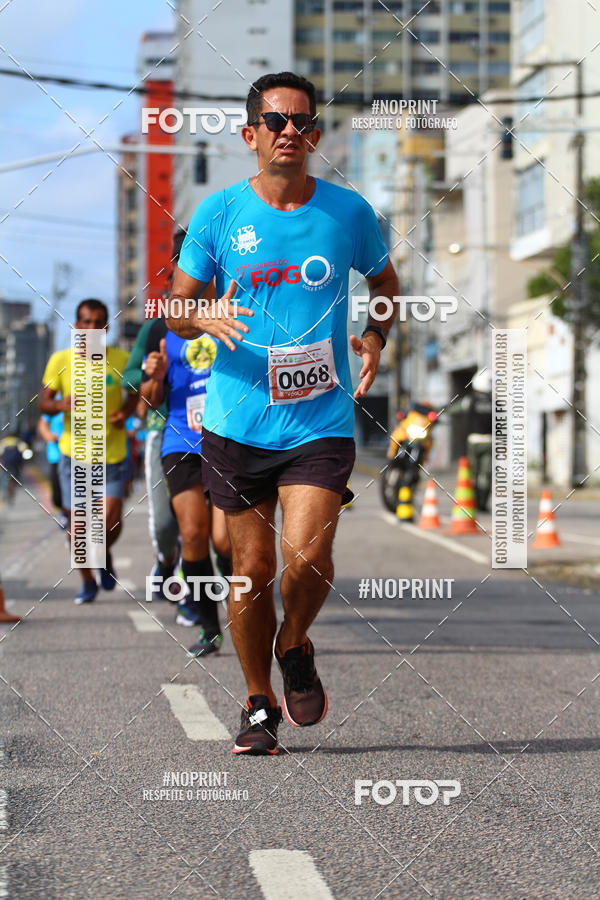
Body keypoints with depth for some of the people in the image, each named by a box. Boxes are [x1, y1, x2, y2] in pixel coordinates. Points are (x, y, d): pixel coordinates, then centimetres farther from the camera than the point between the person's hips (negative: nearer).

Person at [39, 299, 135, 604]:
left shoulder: (121, 359, -3)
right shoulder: (60, 360, -2)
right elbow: (43, 403, 0)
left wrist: (125, 412, -7)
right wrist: (61, 405, -22)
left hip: (112, 455, -1)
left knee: (111, 519, -10)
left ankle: (105, 556, 25)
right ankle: (88, 581, 23)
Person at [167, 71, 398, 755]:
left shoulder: (348, 212, 2)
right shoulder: (217, 213, 0)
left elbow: (385, 285, 19)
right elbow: (175, 307, 6)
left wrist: (376, 335, 0)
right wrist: (207, 319, -16)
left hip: (321, 422, 0)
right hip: (237, 422, 1)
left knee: (307, 556, -16)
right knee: (252, 568, 4)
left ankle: (294, 649, 17)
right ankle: (259, 704, 24)